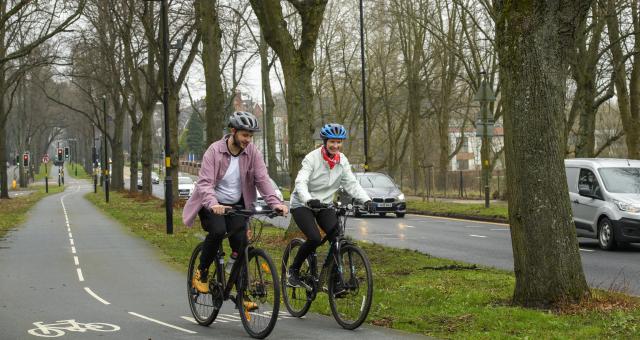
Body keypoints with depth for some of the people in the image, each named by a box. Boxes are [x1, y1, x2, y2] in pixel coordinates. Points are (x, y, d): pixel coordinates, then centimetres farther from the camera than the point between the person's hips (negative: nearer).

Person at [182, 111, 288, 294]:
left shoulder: (252, 152, -6)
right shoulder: (215, 150, -16)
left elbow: (262, 179, -12)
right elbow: (205, 182, -24)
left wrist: (275, 203, -28)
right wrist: (213, 204, -43)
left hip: (236, 205, 3)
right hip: (213, 205, -3)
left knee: (240, 243, -12)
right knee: (217, 231, -30)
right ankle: (201, 272, -7)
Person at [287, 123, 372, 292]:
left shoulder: (342, 161, -1)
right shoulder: (312, 158, -17)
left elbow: (351, 183, -6)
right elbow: (301, 182, -27)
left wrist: (366, 199, -22)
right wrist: (309, 199, -47)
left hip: (324, 205, 5)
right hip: (303, 205, -5)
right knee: (314, 238, -24)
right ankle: (293, 270, -1)